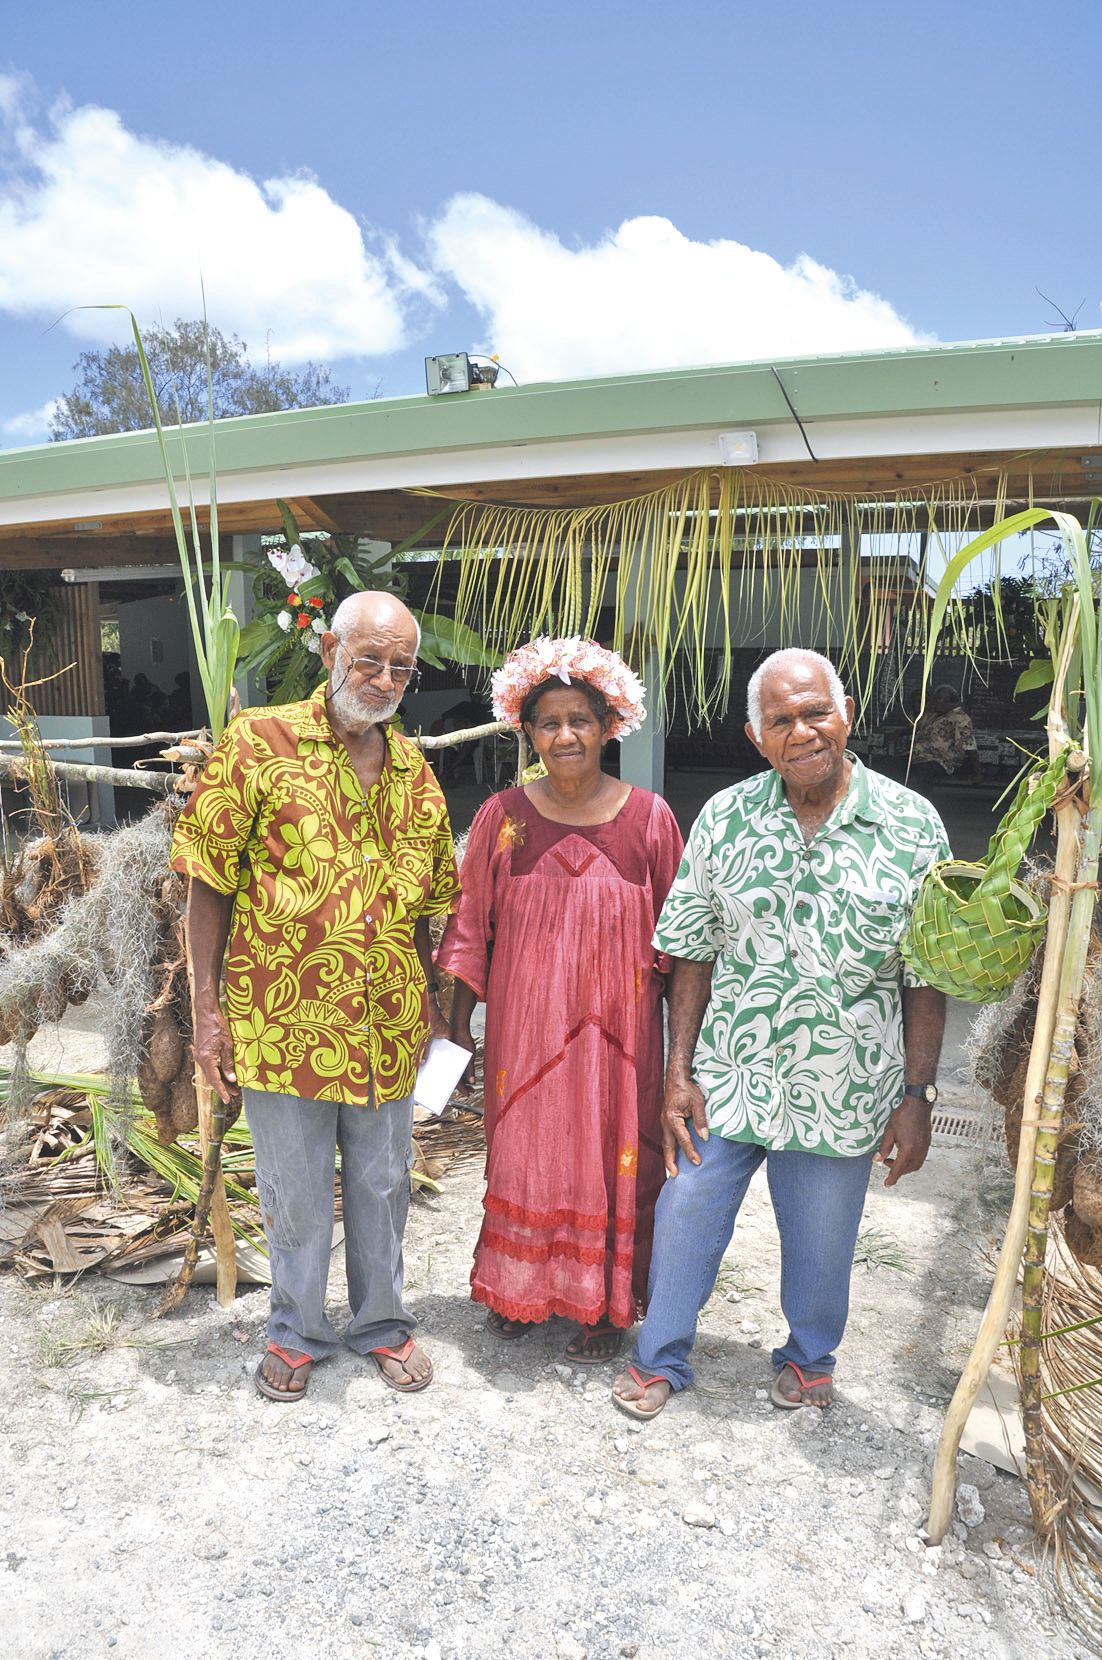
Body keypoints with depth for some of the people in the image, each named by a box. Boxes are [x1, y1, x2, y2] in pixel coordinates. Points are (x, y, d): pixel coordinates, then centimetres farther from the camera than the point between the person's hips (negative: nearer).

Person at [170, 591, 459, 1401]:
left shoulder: (415, 771, 5)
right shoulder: (258, 743, -8)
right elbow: (209, 883, -7)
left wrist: (435, 1007, 10)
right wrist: (208, 1009, -10)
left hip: (389, 1027, 4)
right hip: (283, 1021, -3)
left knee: (382, 1184, 18)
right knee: (294, 1192, 14)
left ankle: (383, 1322, 40)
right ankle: (298, 1332, 38)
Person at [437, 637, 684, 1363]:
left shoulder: (648, 816, -5)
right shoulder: (504, 816, -3)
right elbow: (473, 921, 3)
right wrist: (460, 1011, 2)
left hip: (617, 1023, 0)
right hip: (524, 1022, 1)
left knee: (613, 1153, 9)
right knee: (524, 1147, 12)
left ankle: (605, 1302, 30)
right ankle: (520, 1286, 34)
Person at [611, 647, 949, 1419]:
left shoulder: (912, 825, -8)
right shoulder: (724, 818, -5)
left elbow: (927, 978, -3)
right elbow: (693, 957, 0)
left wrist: (918, 1096, -5)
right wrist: (678, 1072, -3)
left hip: (842, 1093, 0)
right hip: (726, 1080, 1)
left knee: (822, 1244, 18)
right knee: (686, 1220, 12)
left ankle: (810, 1357, 47)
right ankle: (661, 1358, 37)